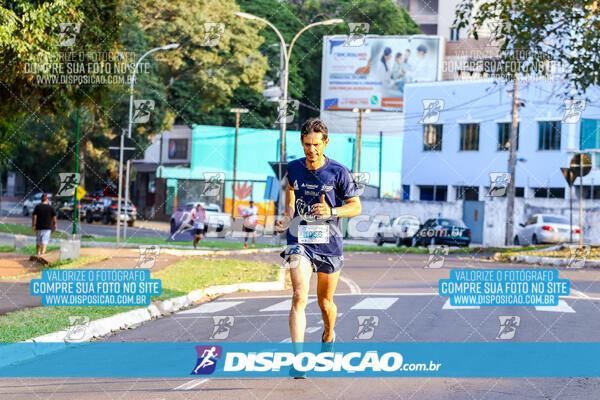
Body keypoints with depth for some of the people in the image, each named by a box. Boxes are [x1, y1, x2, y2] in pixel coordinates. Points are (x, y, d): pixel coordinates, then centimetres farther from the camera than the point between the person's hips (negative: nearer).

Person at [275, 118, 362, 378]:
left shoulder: (339, 172, -7)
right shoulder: (294, 168, 1)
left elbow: (356, 206, -1)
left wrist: (332, 211, -19)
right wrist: (287, 216, 5)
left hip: (329, 244, 0)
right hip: (299, 241, 0)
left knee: (325, 301, 14)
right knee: (299, 297, -18)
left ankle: (328, 337, 47)